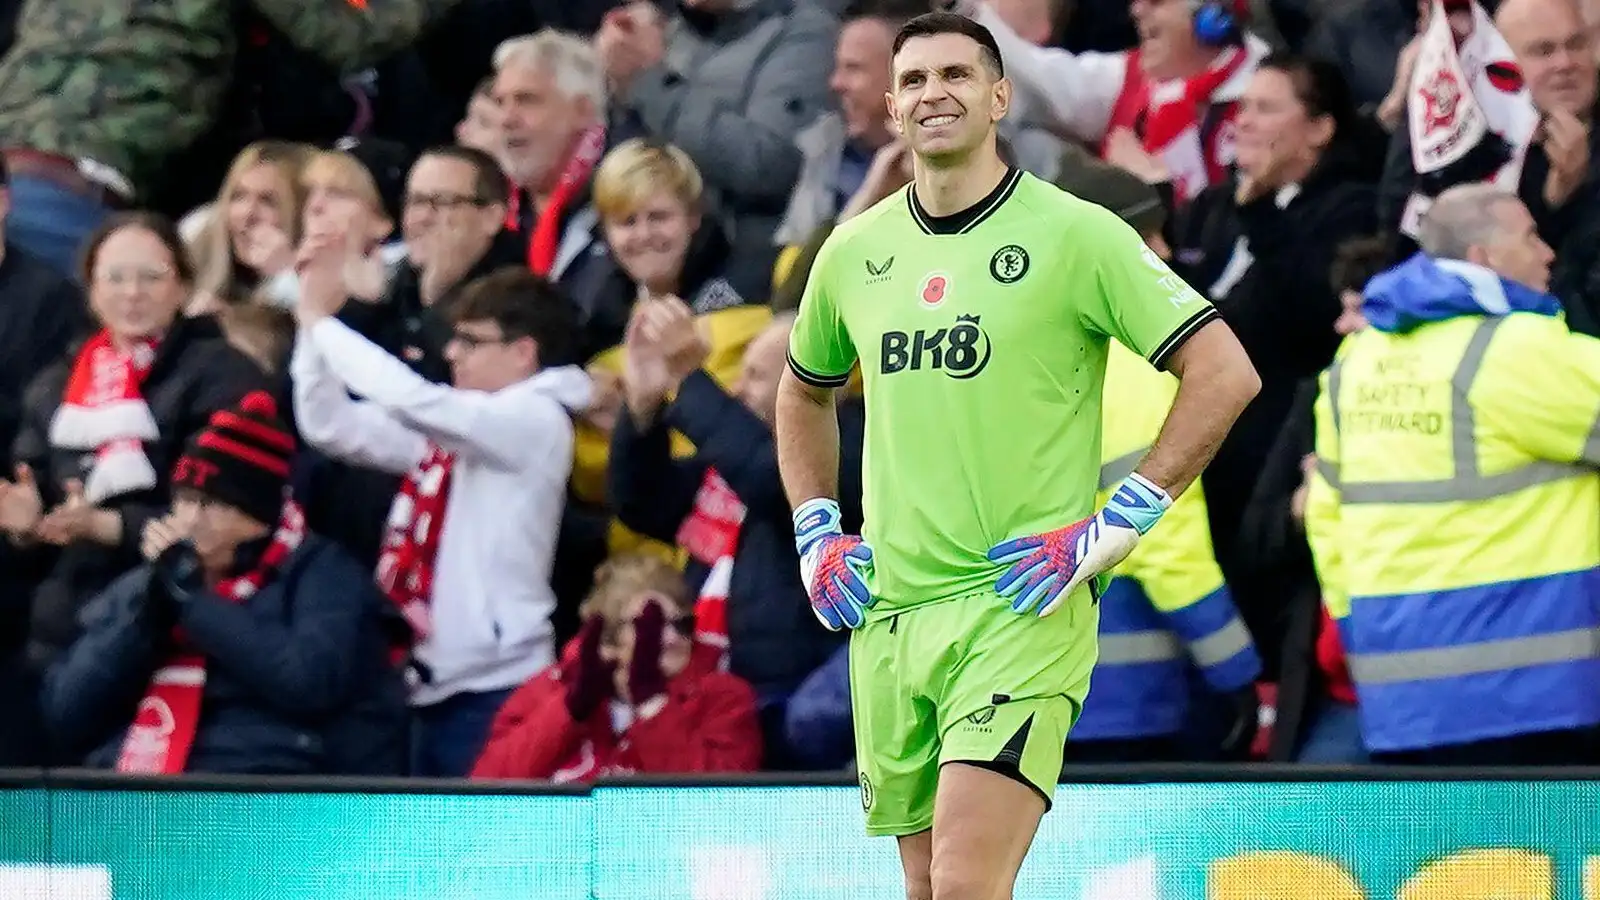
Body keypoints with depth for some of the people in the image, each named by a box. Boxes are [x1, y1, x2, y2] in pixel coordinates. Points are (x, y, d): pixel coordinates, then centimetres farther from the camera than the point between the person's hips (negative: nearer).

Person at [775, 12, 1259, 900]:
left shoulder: (1072, 234, -6)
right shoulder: (854, 251, 10)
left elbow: (1224, 372, -8)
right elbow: (804, 393, 30)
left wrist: (1120, 522, -11)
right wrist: (815, 533, 17)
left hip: (1023, 609, -6)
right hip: (886, 614, 6)